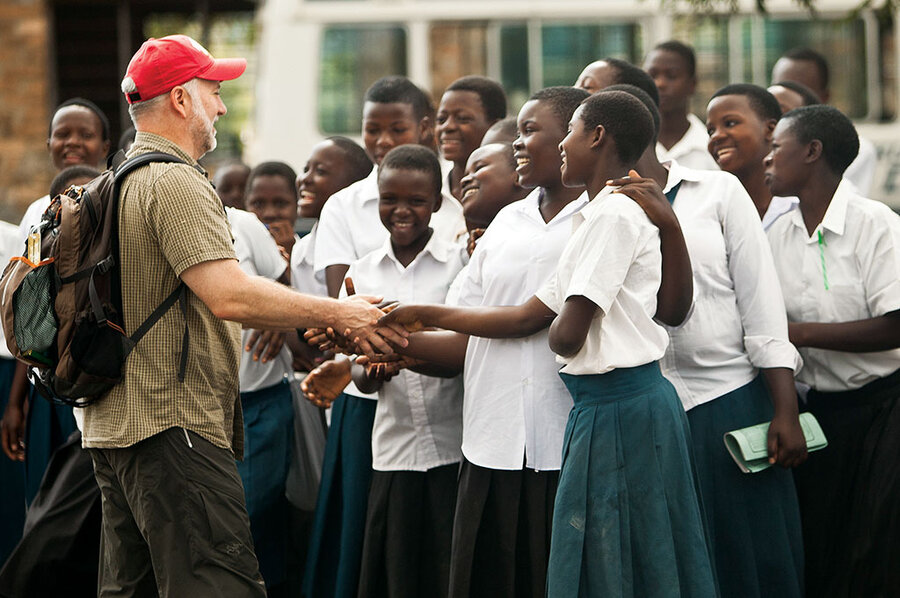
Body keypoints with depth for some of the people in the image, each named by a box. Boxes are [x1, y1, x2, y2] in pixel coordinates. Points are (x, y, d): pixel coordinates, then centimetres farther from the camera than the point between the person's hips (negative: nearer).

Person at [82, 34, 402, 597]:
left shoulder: (118, 183, 19)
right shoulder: (175, 182, -13)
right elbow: (230, 296, -23)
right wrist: (339, 313, -13)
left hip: (114, 422, 11)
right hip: (173, 424, -11)